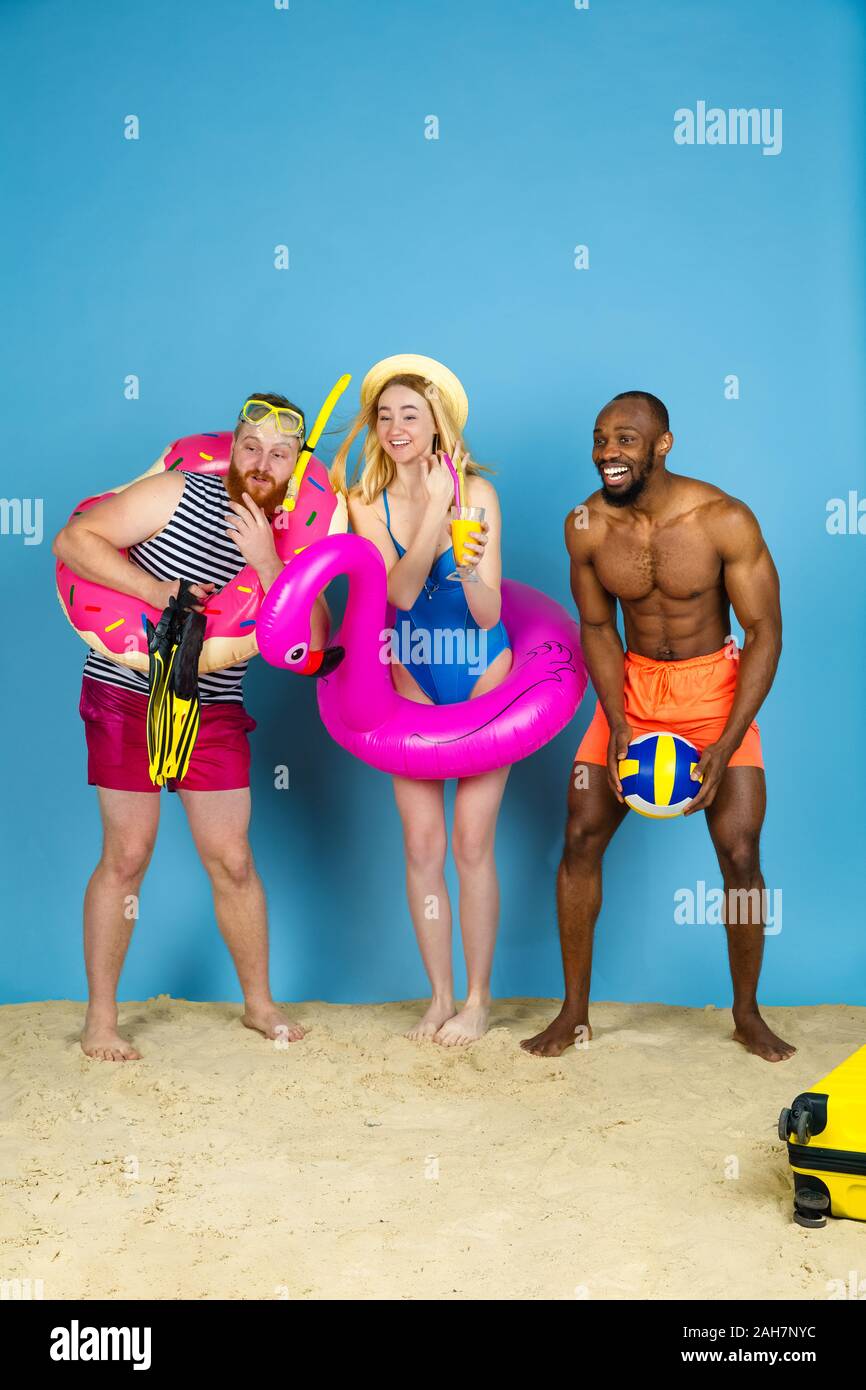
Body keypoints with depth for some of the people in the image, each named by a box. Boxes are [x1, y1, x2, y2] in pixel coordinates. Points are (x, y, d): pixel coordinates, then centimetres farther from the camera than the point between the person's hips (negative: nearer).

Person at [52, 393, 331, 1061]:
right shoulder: (179, 495, -9)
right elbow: (74, 539, -13)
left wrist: (267, 564, -20)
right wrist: (156, 590, -24)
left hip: (214, 710, 4)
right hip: (126, 691, -3)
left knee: (232, 860, 7)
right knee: (127, 855, 0)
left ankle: (259, 1003, 25)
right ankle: (101, 1017, 15)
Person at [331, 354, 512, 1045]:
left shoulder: (477, 491, -10)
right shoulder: (367, 502, -4)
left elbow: (488, 613, -14)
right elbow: (400, 592, -18)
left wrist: (471, 564, -33)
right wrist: (435, 510, -27)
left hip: (484, 678, -2)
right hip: (413, 684, 2)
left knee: (472, 844, 0)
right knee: (421, 845, 4)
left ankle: (478, 998, 15)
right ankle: (440, 995, 19)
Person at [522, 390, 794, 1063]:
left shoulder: (725, 520, -20)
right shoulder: (586, 527, -11)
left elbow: (765, 632, -15)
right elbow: (597, 629, 0)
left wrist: (725, 747, -21)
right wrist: (618, 725, -13)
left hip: (716, 687, -2)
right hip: (631, 684, 3)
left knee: (740, 852, -7)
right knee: (581, 838, -4)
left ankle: (748, 1013, 17)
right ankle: (574, 1012, 11)